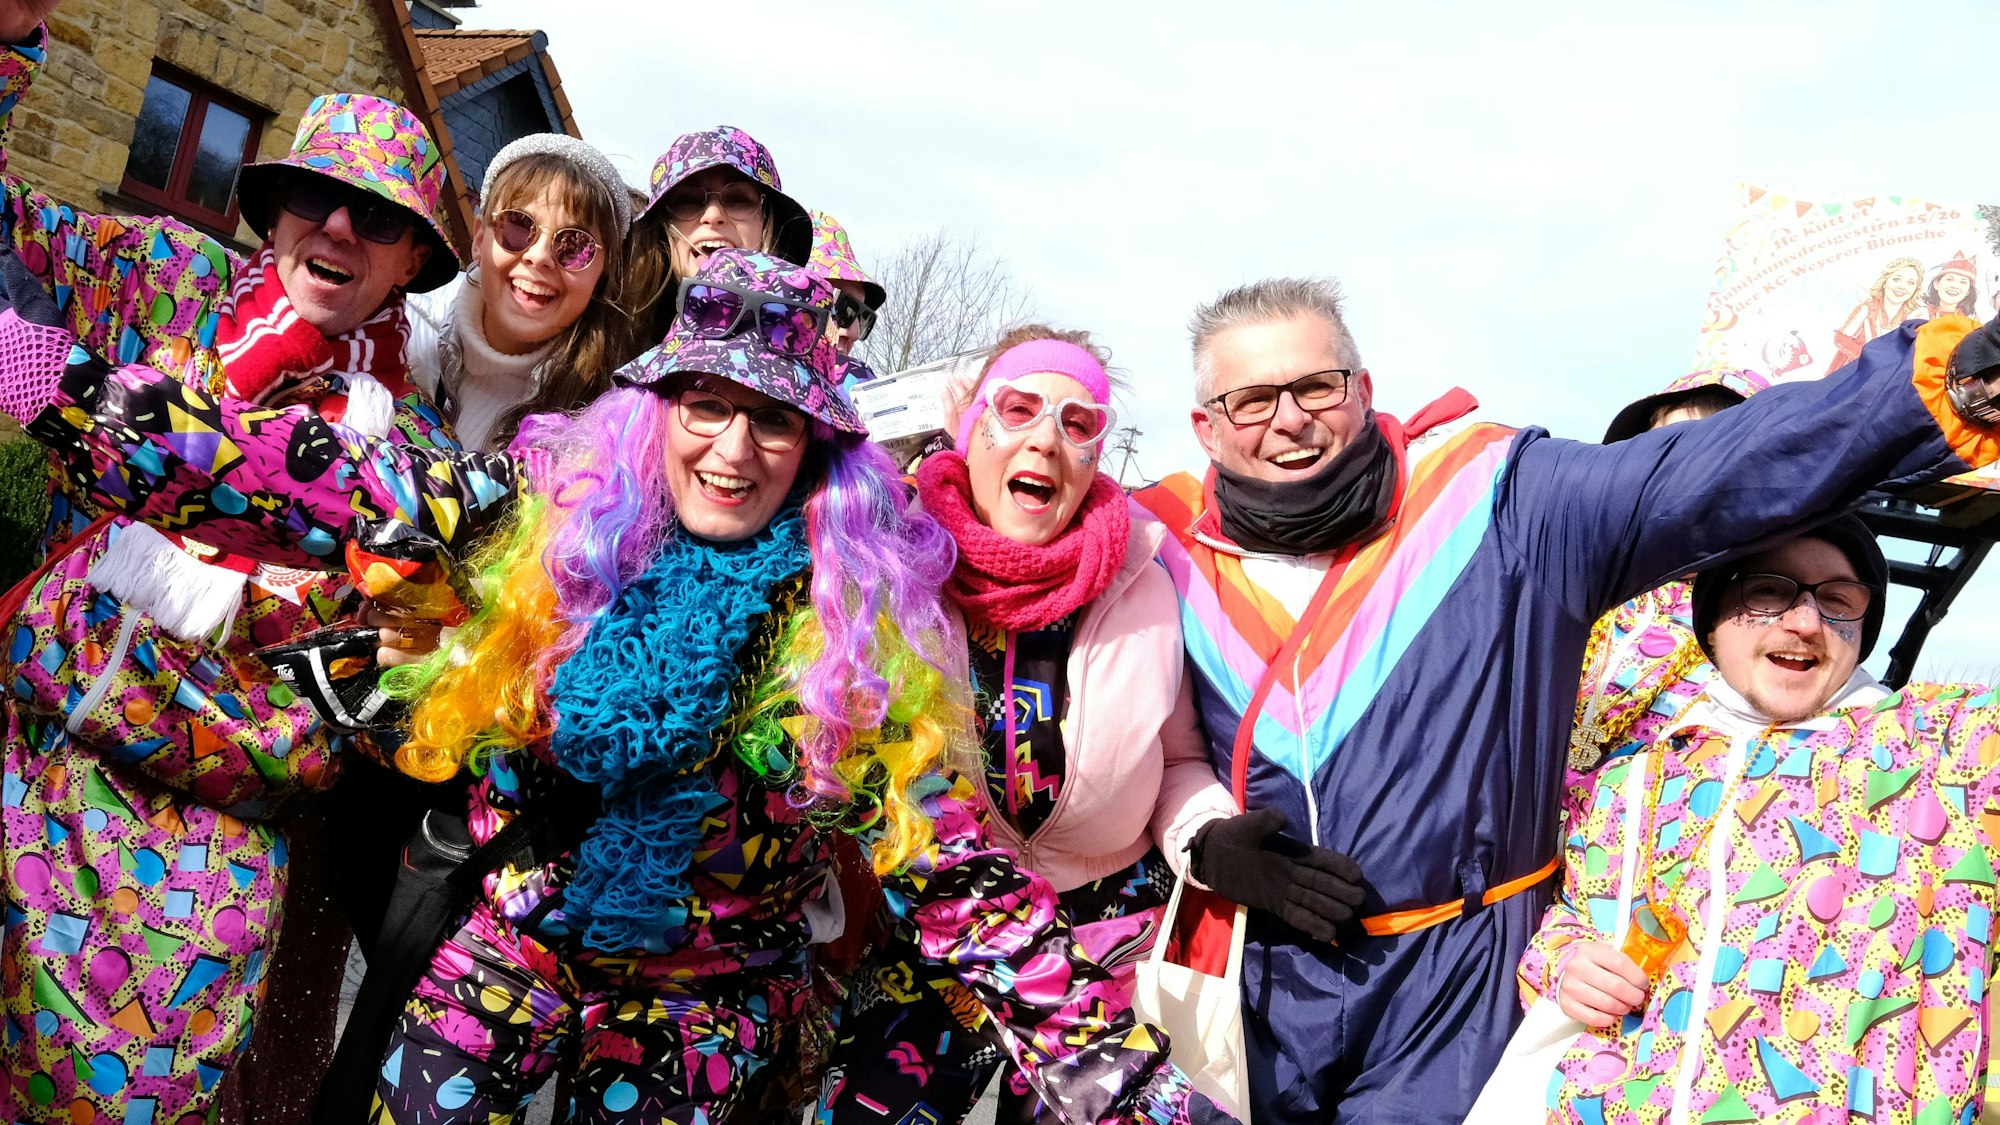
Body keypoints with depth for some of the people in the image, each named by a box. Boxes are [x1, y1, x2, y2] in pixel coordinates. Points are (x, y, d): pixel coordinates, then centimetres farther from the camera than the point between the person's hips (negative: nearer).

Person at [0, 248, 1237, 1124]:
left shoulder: (863, 626, -16)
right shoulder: (553, 527, -12)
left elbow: (956, 872, -16)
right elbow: (312, 483, -14)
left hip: (711, 1012, -1)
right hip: (520, 952, 1)